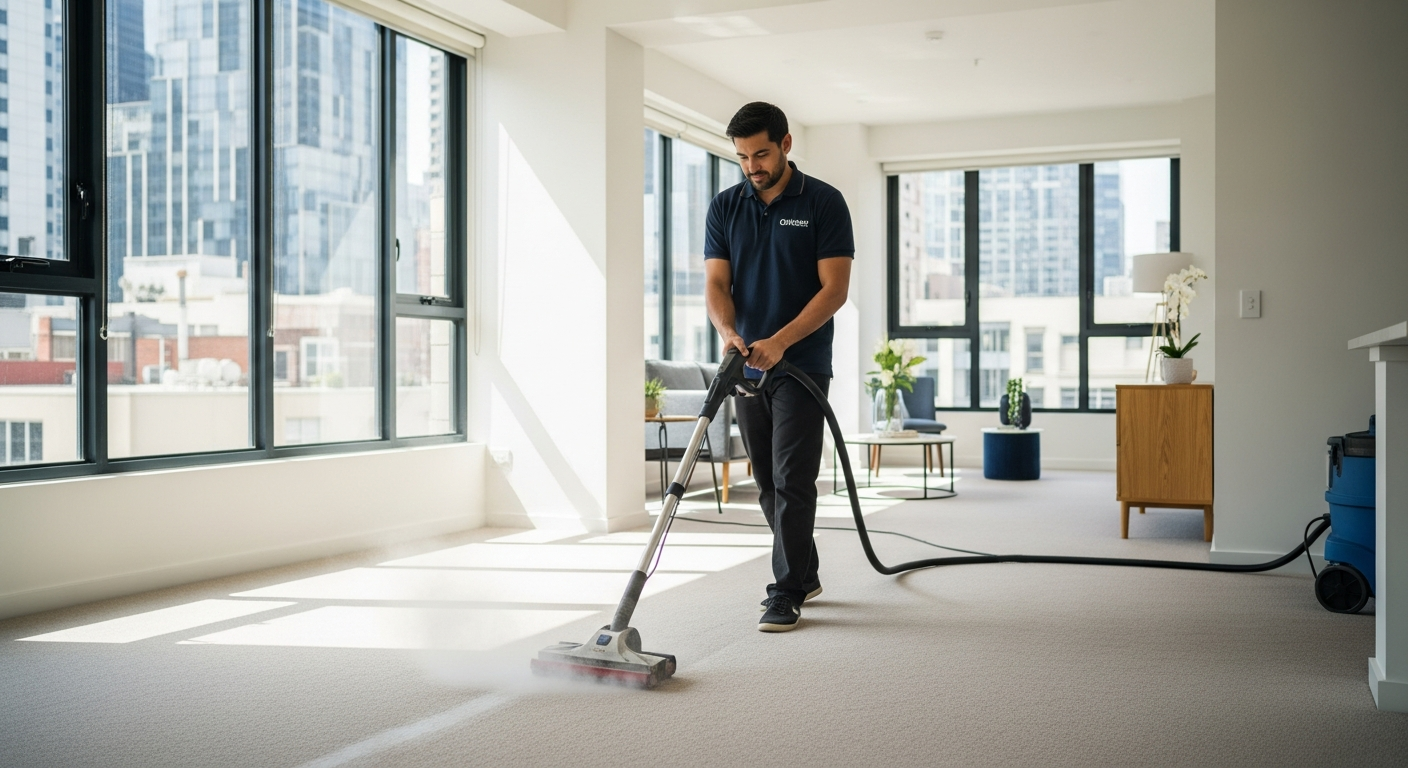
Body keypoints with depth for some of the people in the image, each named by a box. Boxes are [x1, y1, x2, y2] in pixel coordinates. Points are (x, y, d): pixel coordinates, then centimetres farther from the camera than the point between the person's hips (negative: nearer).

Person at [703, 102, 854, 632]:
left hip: (801, 365, -5)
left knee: (792, 480, -6)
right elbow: (716, 283, 0)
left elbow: (834, 289, -12)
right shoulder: (725, 207, 5)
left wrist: (780, 340, -23)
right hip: (747, 368, 5)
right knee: (768, 482, 12)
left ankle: (786, 594, 1)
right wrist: (729, 332, -21)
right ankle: (805, 573, 28)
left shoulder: (823, 203, -7)